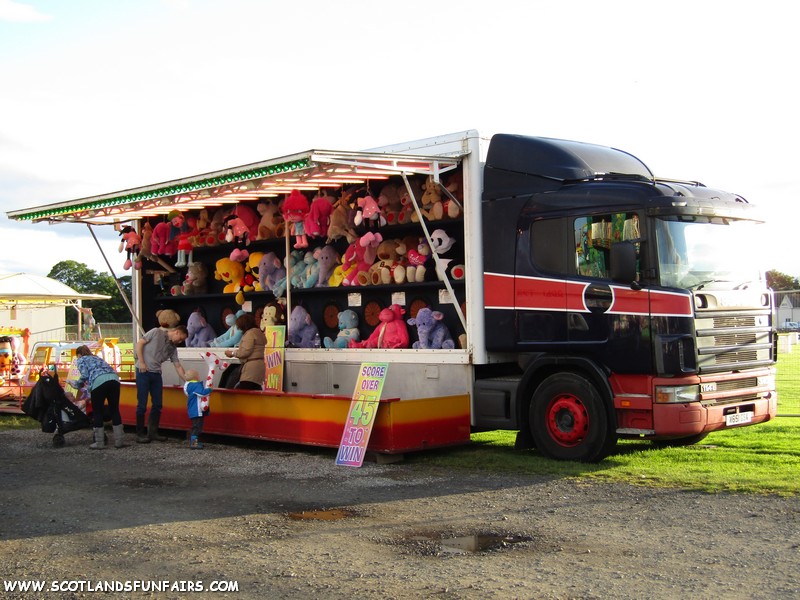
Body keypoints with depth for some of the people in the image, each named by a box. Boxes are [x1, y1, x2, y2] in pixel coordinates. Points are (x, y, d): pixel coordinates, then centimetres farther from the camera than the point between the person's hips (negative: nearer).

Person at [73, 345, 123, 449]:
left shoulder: (81, 360, 18)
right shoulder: (97, 358, 36)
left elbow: (85, 375, 3)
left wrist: (78, 385, 23)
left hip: (99, 381, -5)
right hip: (114, 378, 5)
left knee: (97, 412, 6)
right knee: (114, 410, 11)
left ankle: (99, 443, 8)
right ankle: (118, 441, 11)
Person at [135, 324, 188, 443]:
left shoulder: (172, 348, 12)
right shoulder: (156, 332, -3)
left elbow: (178, 366, 11)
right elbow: (139, 344, -4)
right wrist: (141, 362, -11)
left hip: (156, 374, 6)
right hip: (143, 371, -6)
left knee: (157, 404, 7)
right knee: (142, 404, -3)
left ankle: (153, 432, 17)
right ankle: (140, 434, 5)